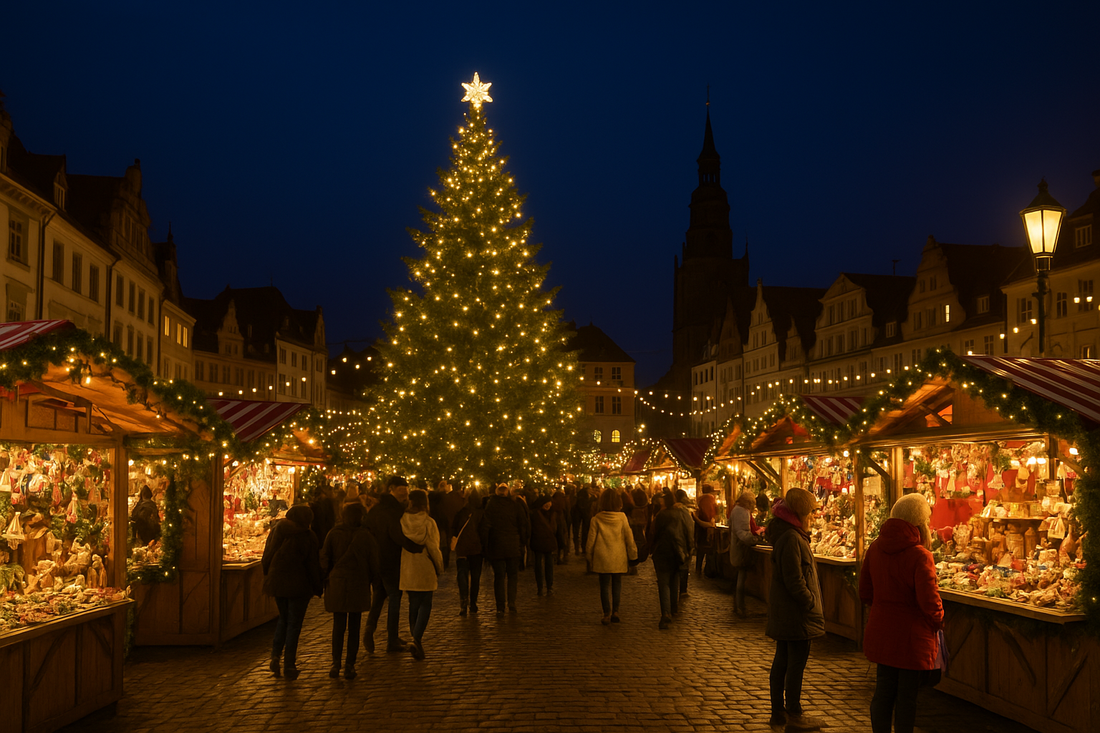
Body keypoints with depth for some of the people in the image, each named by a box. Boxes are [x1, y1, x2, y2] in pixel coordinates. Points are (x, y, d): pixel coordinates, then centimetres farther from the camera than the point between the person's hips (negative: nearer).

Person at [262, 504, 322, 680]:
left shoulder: (276, 531, 2)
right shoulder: (308, 536, -11)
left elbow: (267, 556, 6)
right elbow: (313, 564, -9)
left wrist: (268, 576, 18)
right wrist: (318, 588, 1)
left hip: (277, 582, 4)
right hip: (298, 585, -4)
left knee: (284, 619, 21)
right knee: (294, 623, 4)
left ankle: (275, 655, 5)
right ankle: (289, 666, 5)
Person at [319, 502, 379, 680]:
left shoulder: (334, 533, -2)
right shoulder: (366, 536, -5)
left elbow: (325, 557, -2)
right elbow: (373, 563, 0)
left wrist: (325, 576, 8)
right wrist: (372, 579, 13)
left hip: (336, 585, 1)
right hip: (358, 585, -1)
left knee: (338, 625, 9)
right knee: (354, 627, 7)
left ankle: (336, 664, 5)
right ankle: (350, 665, 7)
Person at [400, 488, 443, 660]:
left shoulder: (403, 520, -3)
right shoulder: (428, 522, -13)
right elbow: (432, 548, -13)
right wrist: (439, 567, 1)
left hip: (408, 569, 4)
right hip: (425, 569, -4)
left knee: (413, 604, 17)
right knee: (425, 605, 3)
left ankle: (416, 638, 24)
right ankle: (416, 640, -13)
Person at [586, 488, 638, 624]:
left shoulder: (596, 519, -5)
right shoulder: (622, 517, -6)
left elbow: (591, 540, 0)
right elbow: (629, 538, -1)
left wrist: (589, 557, 12)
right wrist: (633, 555, 8)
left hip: (602, 558, 0)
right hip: (618, 557, 0)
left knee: (605, 585, 7)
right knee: (617, 584, 13)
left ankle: (607, 614, 3)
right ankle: (615, 611, 7)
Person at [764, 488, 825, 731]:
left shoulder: (788, 535, 11)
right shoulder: (791, 539, -22)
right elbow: (794, 581, -23)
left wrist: (813, 602, 14)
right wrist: (812, 602, -14)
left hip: (784, 612, 10)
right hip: (796, 614, -10)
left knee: (782, 661, 15)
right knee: (797, 661, 0)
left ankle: (778, 712, 25)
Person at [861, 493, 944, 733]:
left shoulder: (875, 548, 0)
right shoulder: (919, 555, -20)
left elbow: (865, 593, 6)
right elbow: (929, 601, -20)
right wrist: (938, 621, 0)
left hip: (881, 632, 6)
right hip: (911, 635, -6)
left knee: (883, 692, 17)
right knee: (906, 697, 7)